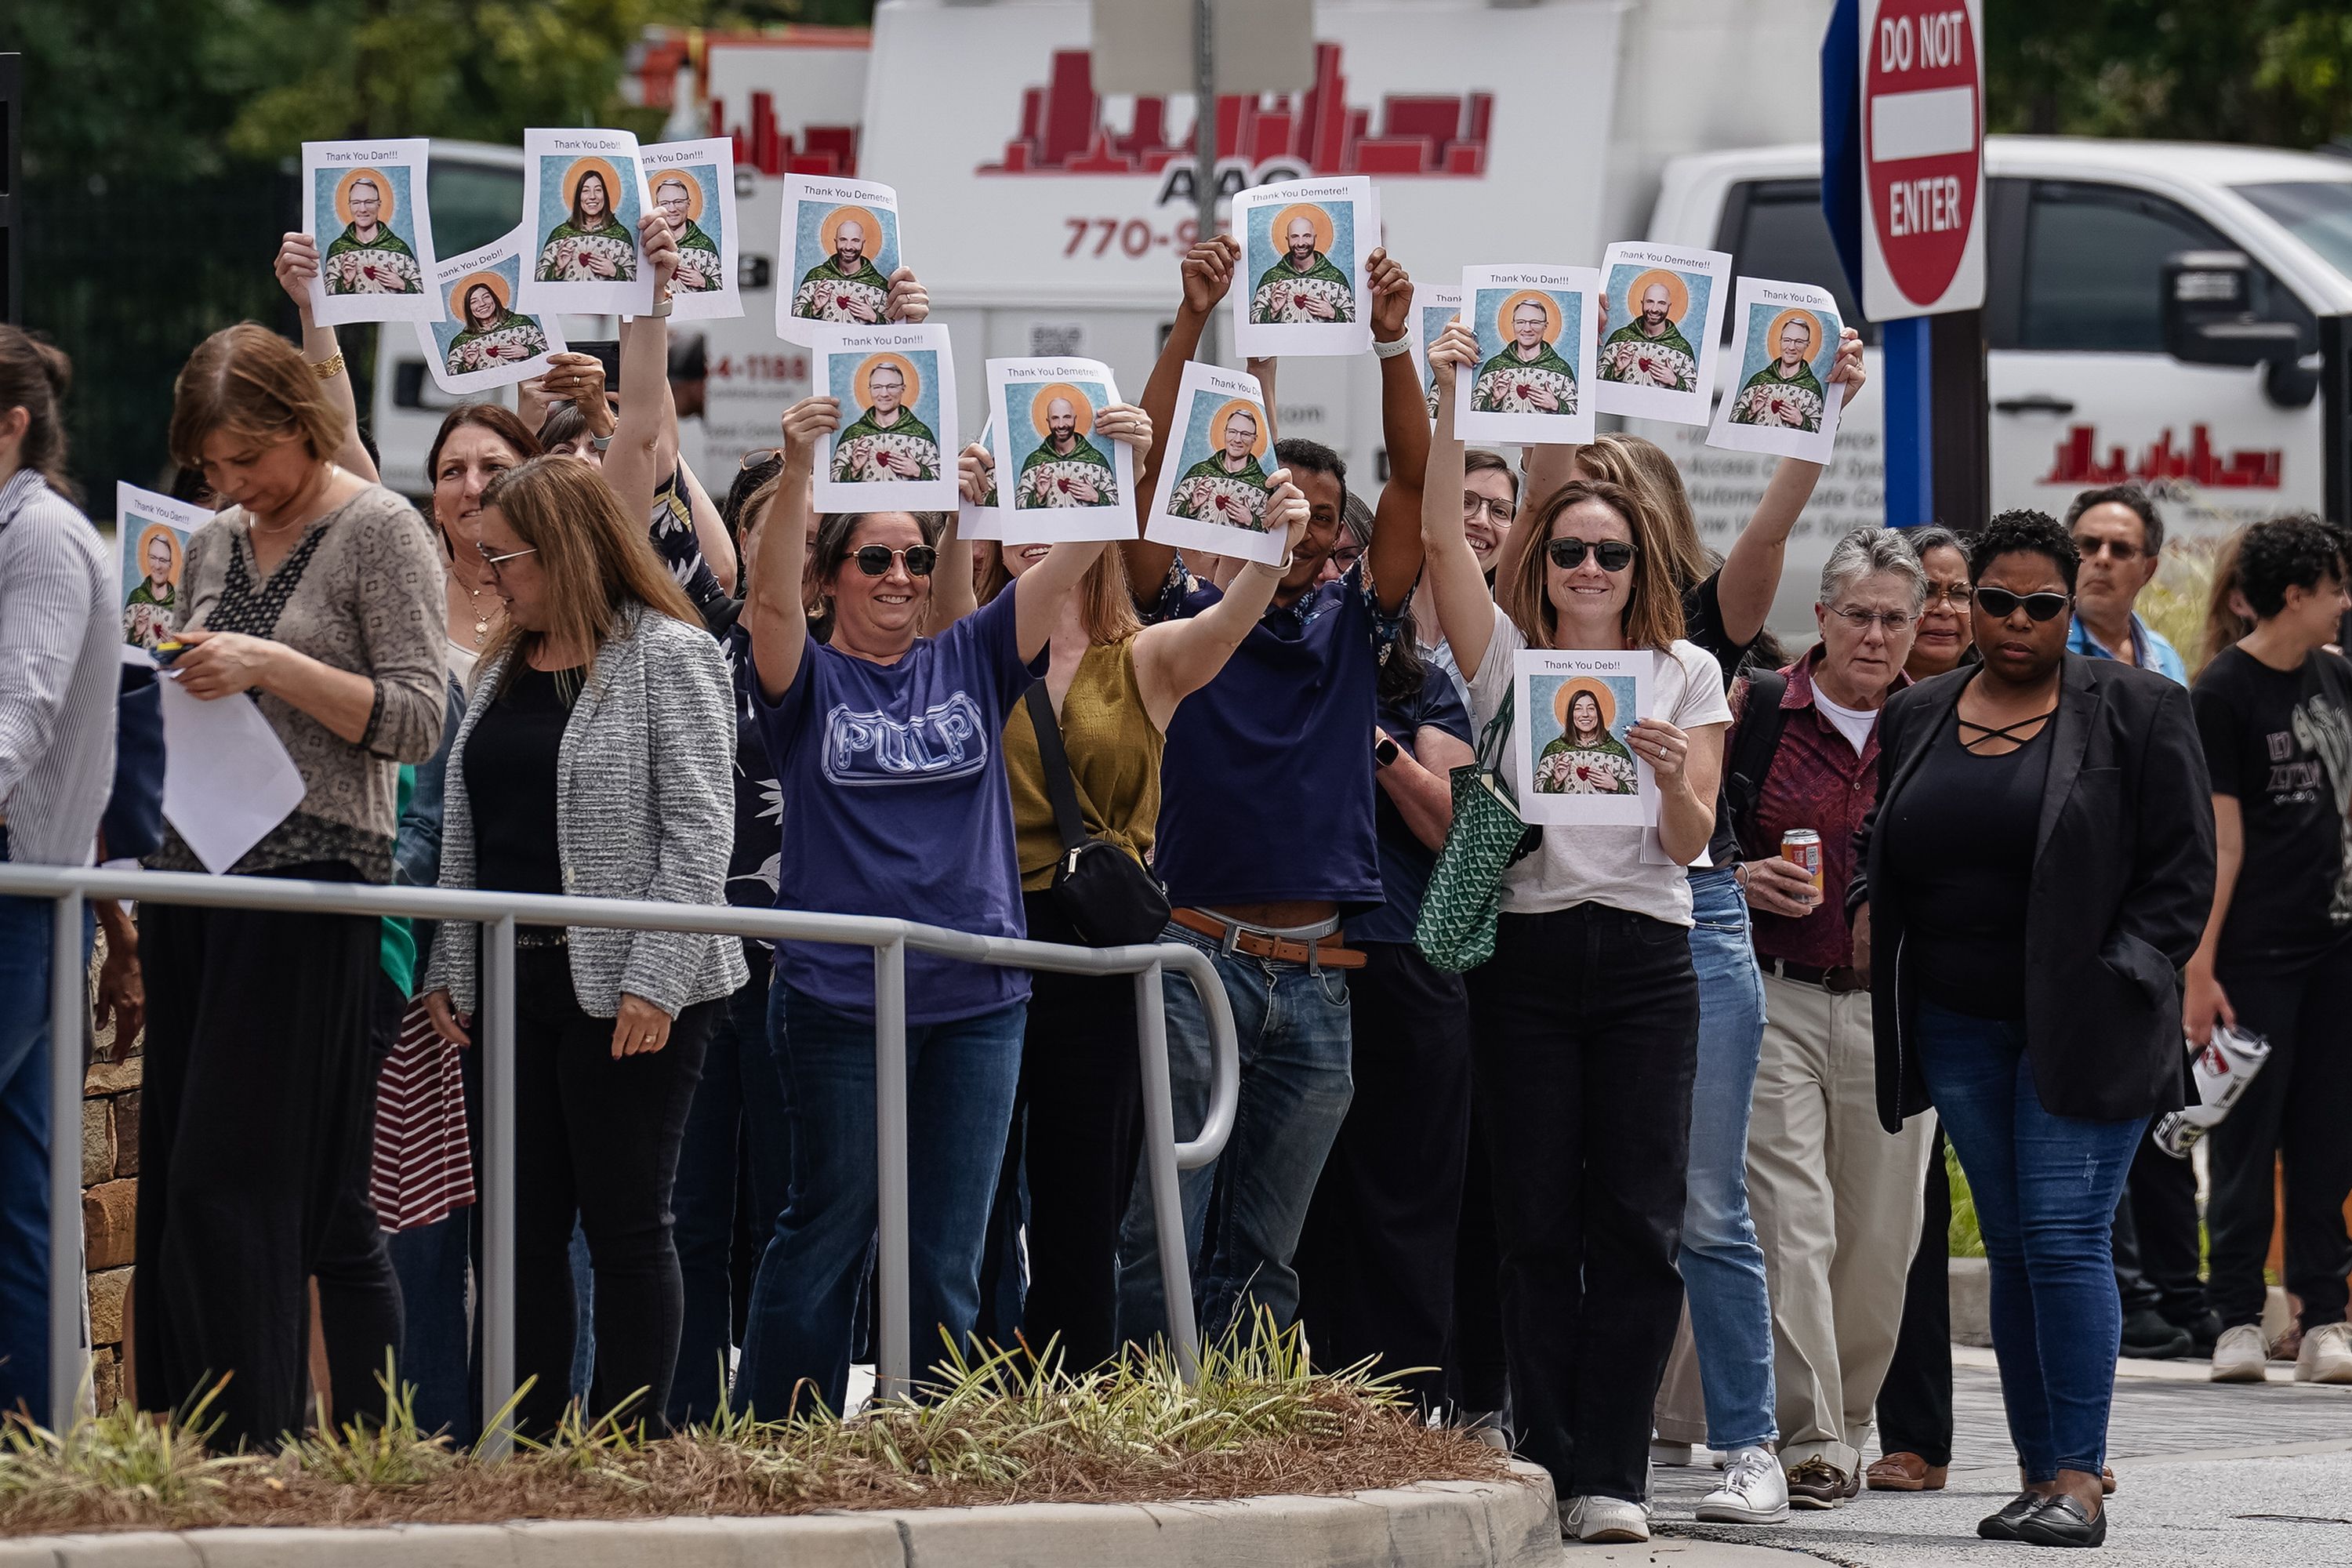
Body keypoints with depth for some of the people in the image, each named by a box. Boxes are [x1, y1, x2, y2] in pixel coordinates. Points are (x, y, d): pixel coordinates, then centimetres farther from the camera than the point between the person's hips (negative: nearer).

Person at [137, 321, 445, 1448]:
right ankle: (181, 1439, 5)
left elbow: (416, 722, -10)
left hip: (311, 875, -7)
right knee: (172, 1175, 3)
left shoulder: (380, 533, -4)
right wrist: (175, 674, 4)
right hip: (196, 871, 7)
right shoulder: (215, 545, 17)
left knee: (233, 1180, -12)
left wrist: (273, 668, -18)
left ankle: (253, 1440, -11)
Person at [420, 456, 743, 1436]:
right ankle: (528, 1441, 9)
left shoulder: (669, 657, -5)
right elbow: (466, 834, 19)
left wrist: (655, 982, -18)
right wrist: (450, 969, 12)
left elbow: (697, 830, -12)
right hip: (515, 983, 7)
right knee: (523, 1224, 6)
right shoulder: (503, 670, 17)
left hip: (625, 989, -7)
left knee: (624, 1224, -4)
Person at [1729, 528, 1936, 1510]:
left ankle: (1847, 1420, 25)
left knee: (1880, 1236, 6)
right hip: (1774, 996, -2)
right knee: (1790, 1225, -11)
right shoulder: (1758, 713, 2)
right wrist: (1740, 878, -12)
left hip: (1893, 1008, 2)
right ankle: (1809, 1440, -11)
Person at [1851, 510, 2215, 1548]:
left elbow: (2181, 874, -2)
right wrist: (1866, 908, 4)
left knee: (2064, 1236, -12)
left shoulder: (2135, 713, -1)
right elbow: (1877, 843, 25)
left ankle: (2078, 1480, -12)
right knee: (2010, 1247, 7)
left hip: (2080, 1025, -5)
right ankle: (2038, 1475, 11)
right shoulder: (1915, 719, 13)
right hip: (1959, 1026, 5)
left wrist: (2117, 980, -11)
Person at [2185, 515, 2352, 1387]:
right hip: (2258, 949, -6)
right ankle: (2237, 1319, 4)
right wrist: (2200, 965, -14)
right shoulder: (2224, 694, -8)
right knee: (2248, 1135, -2)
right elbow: (2221, 835, -11)